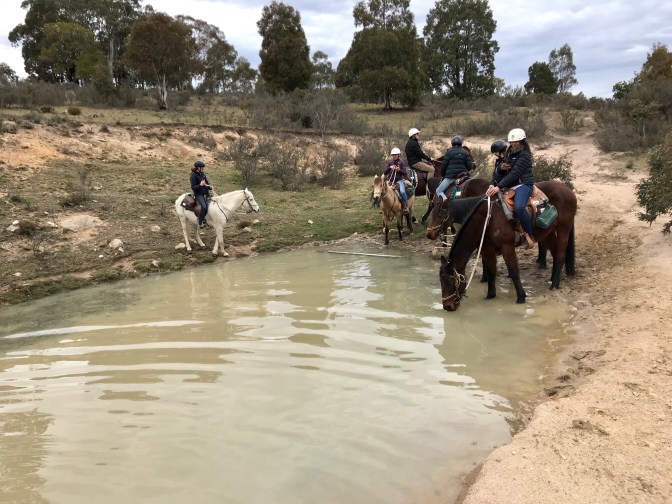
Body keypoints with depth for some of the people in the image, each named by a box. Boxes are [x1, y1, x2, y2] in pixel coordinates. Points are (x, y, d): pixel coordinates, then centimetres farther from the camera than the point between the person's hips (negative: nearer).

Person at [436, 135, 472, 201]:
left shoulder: (449, 152, 0)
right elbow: (469, 166, 3)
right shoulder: (465, 153, 9)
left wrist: (443, 175, 14)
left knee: (439, 191, -1)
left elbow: (444, 166, -1)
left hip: (451, 176, -4)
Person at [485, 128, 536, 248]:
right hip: (508, 186, 9)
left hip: (523, 184, -9)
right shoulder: (509, 154, 17)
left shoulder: (524, 155, -8)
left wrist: (499, 187, -27)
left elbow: (514, 174, -19)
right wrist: (501, 167, -6)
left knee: (519, 207, -36)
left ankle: (529, 235, -22)